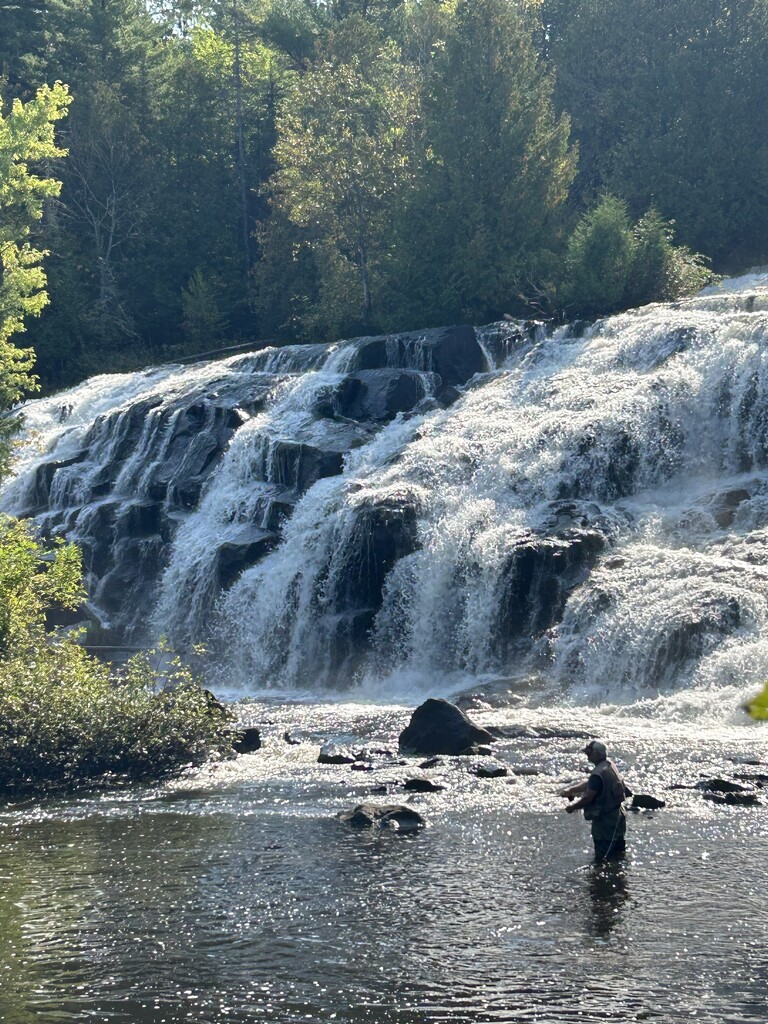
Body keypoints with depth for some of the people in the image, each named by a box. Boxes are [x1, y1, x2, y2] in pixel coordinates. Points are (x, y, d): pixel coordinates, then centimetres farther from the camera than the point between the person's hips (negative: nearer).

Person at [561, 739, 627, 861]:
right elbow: (589, 784, 13)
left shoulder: (598, 774, -26)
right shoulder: (610, 765, 5)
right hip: (616, 817, 10)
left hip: (605, 821, -10)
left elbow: (588, 797, -23)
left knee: (601, 858, -1)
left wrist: (572, 807, -7)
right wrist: (570, 789, 4)